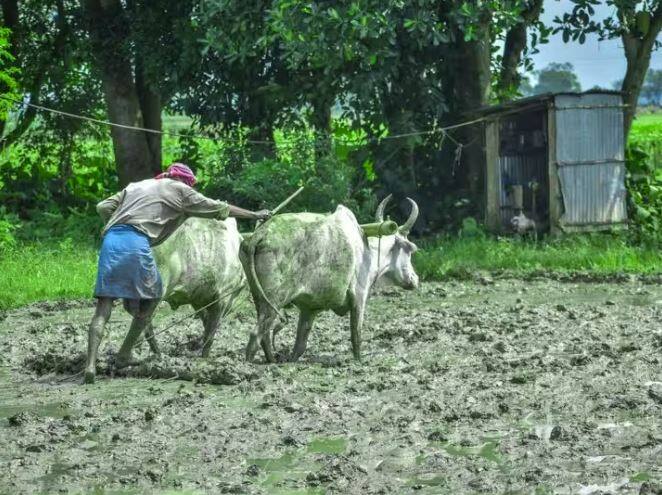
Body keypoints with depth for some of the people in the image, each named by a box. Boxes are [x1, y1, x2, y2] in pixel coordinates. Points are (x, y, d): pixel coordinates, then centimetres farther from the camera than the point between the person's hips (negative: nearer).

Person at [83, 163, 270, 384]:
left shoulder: (135, 186, 32)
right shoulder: (179, 190, 18)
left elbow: (103, 207, 21)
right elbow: (219, 208, 23)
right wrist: (254, 215, 32)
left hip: (111, 240, 5)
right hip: (136, 243, -5)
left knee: (104, 306, 0)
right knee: (152, 296, 17)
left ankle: (90, 364, -15)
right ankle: (124, 355, 16)